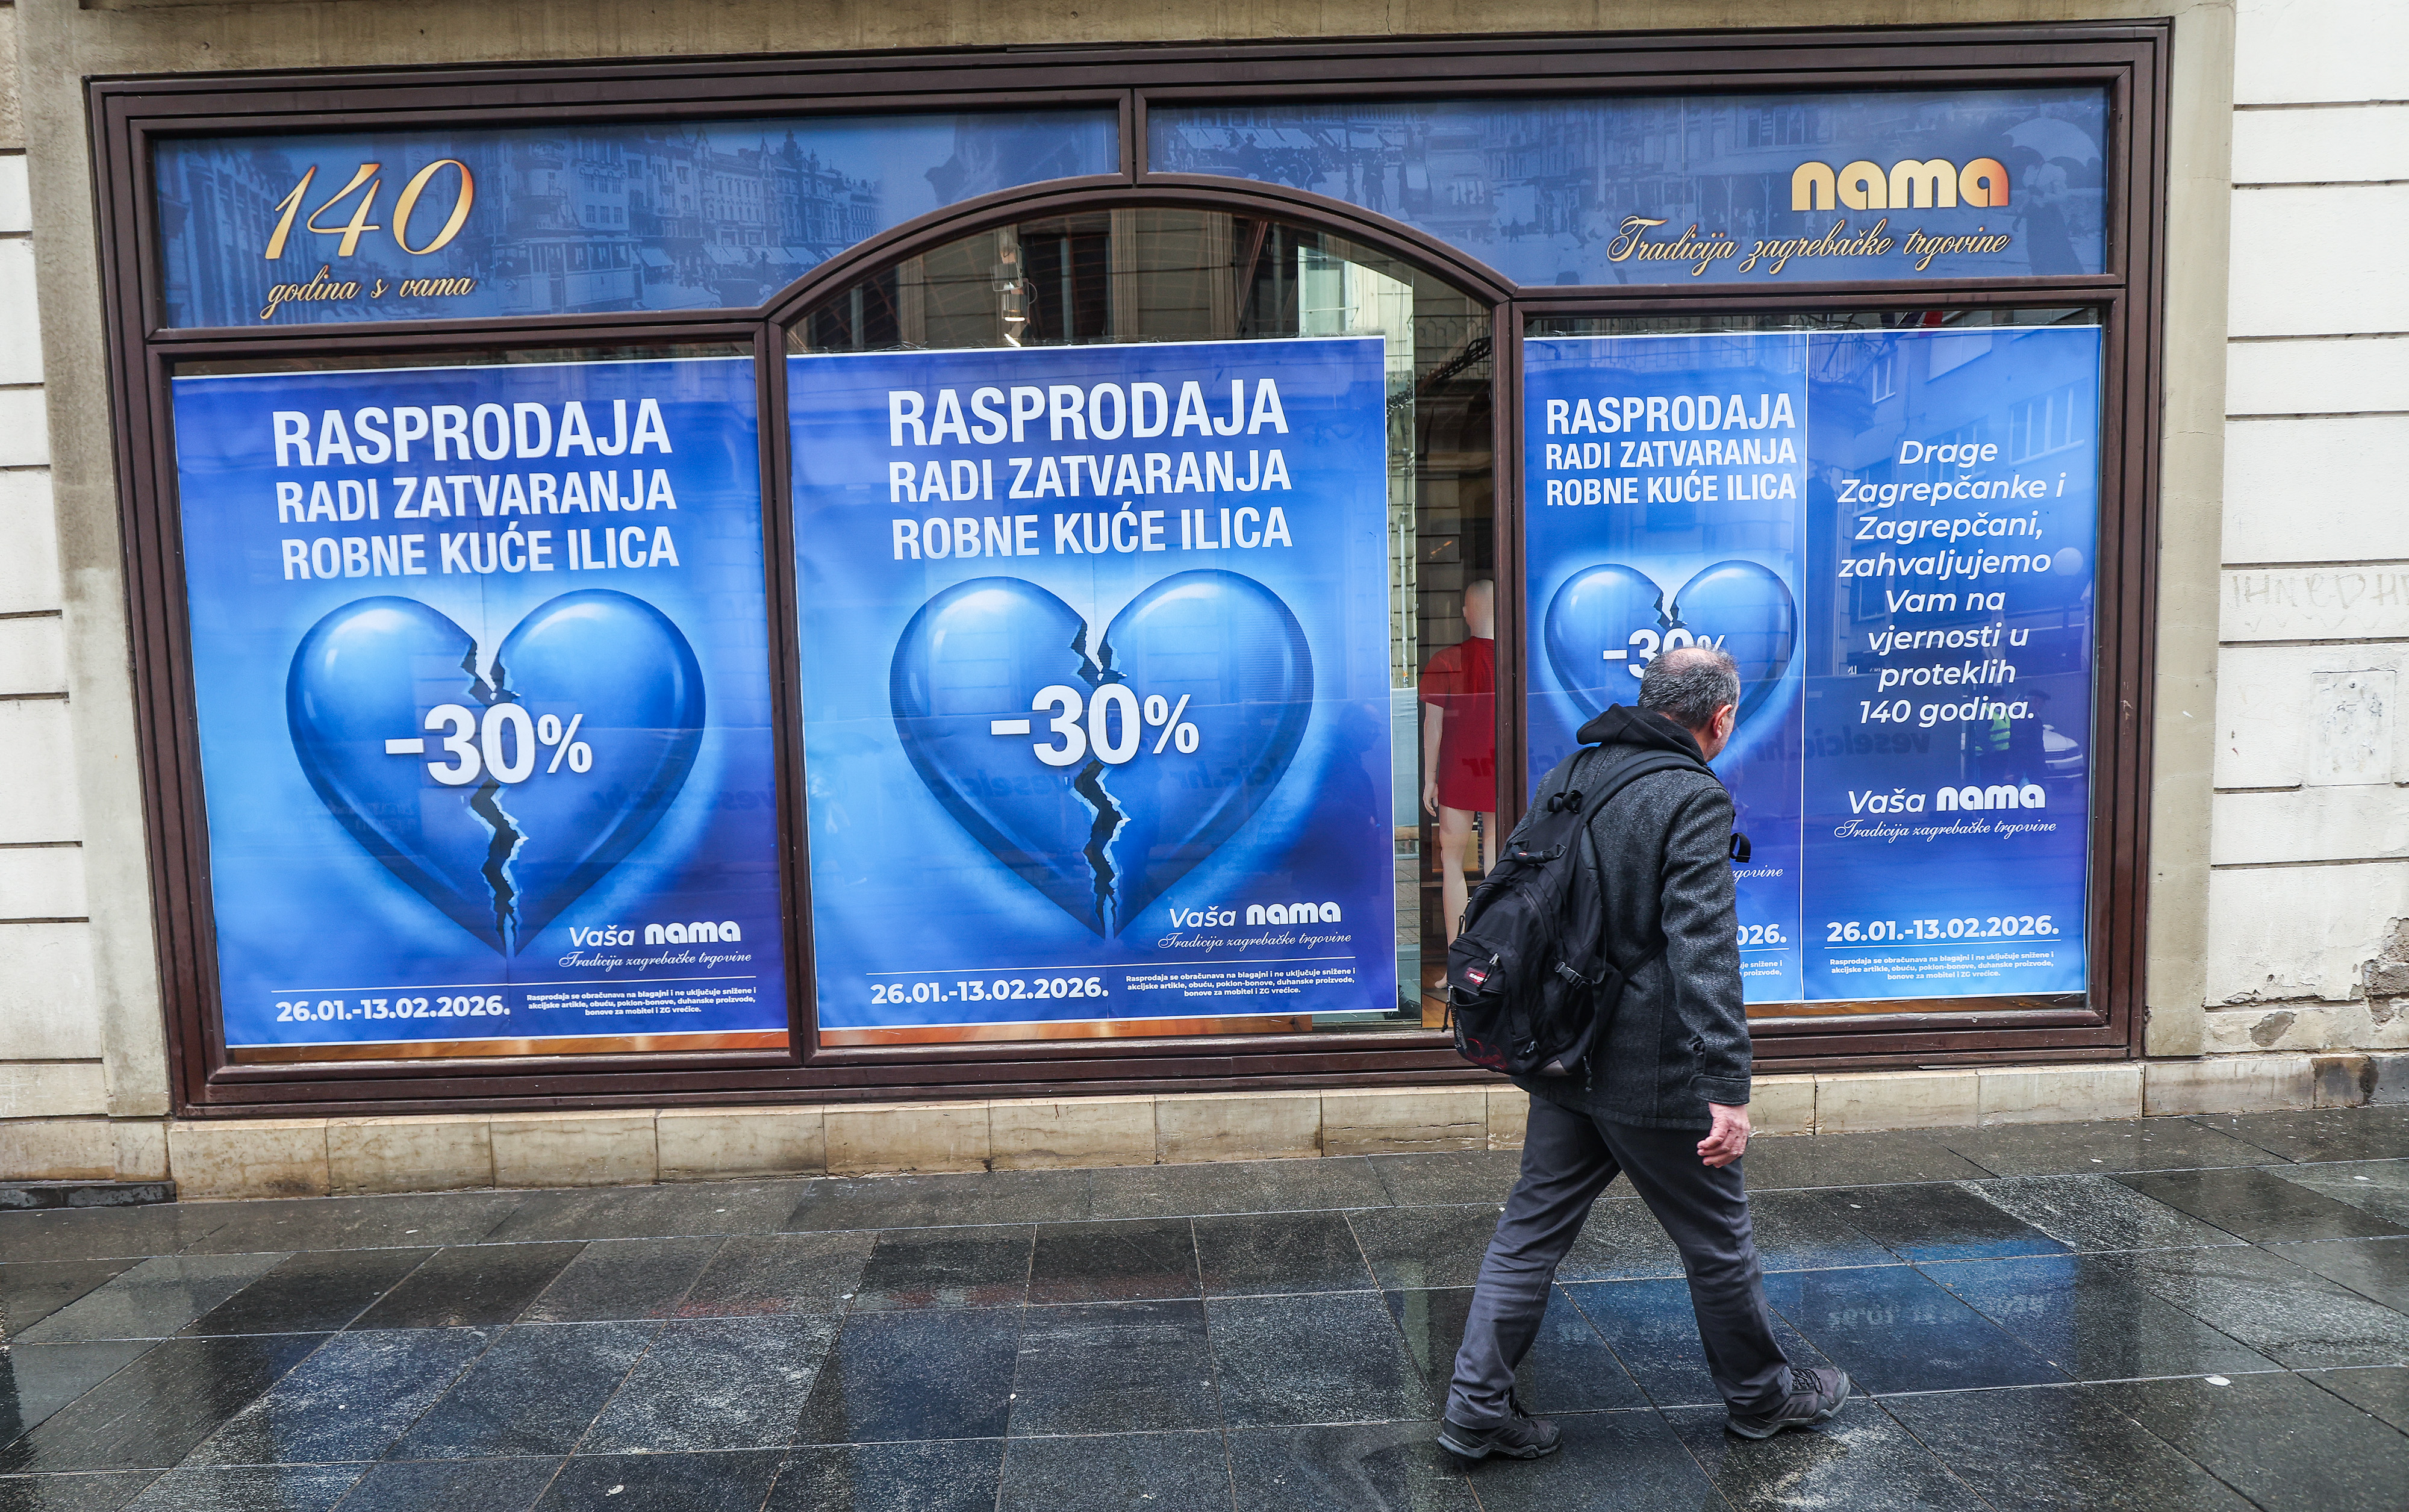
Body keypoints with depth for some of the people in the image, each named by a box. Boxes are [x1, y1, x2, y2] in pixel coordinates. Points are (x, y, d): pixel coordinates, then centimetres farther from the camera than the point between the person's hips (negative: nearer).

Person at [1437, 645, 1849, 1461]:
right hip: (1653, 1072, -7)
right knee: (1716, 1238, 15)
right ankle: (1761, 1394, 36)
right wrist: (1729, 1087, -26)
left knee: (1533, 1226, 13)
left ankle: (1478, 1406, 16)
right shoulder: (1696, 799, -17)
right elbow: (1703, 949, -25)